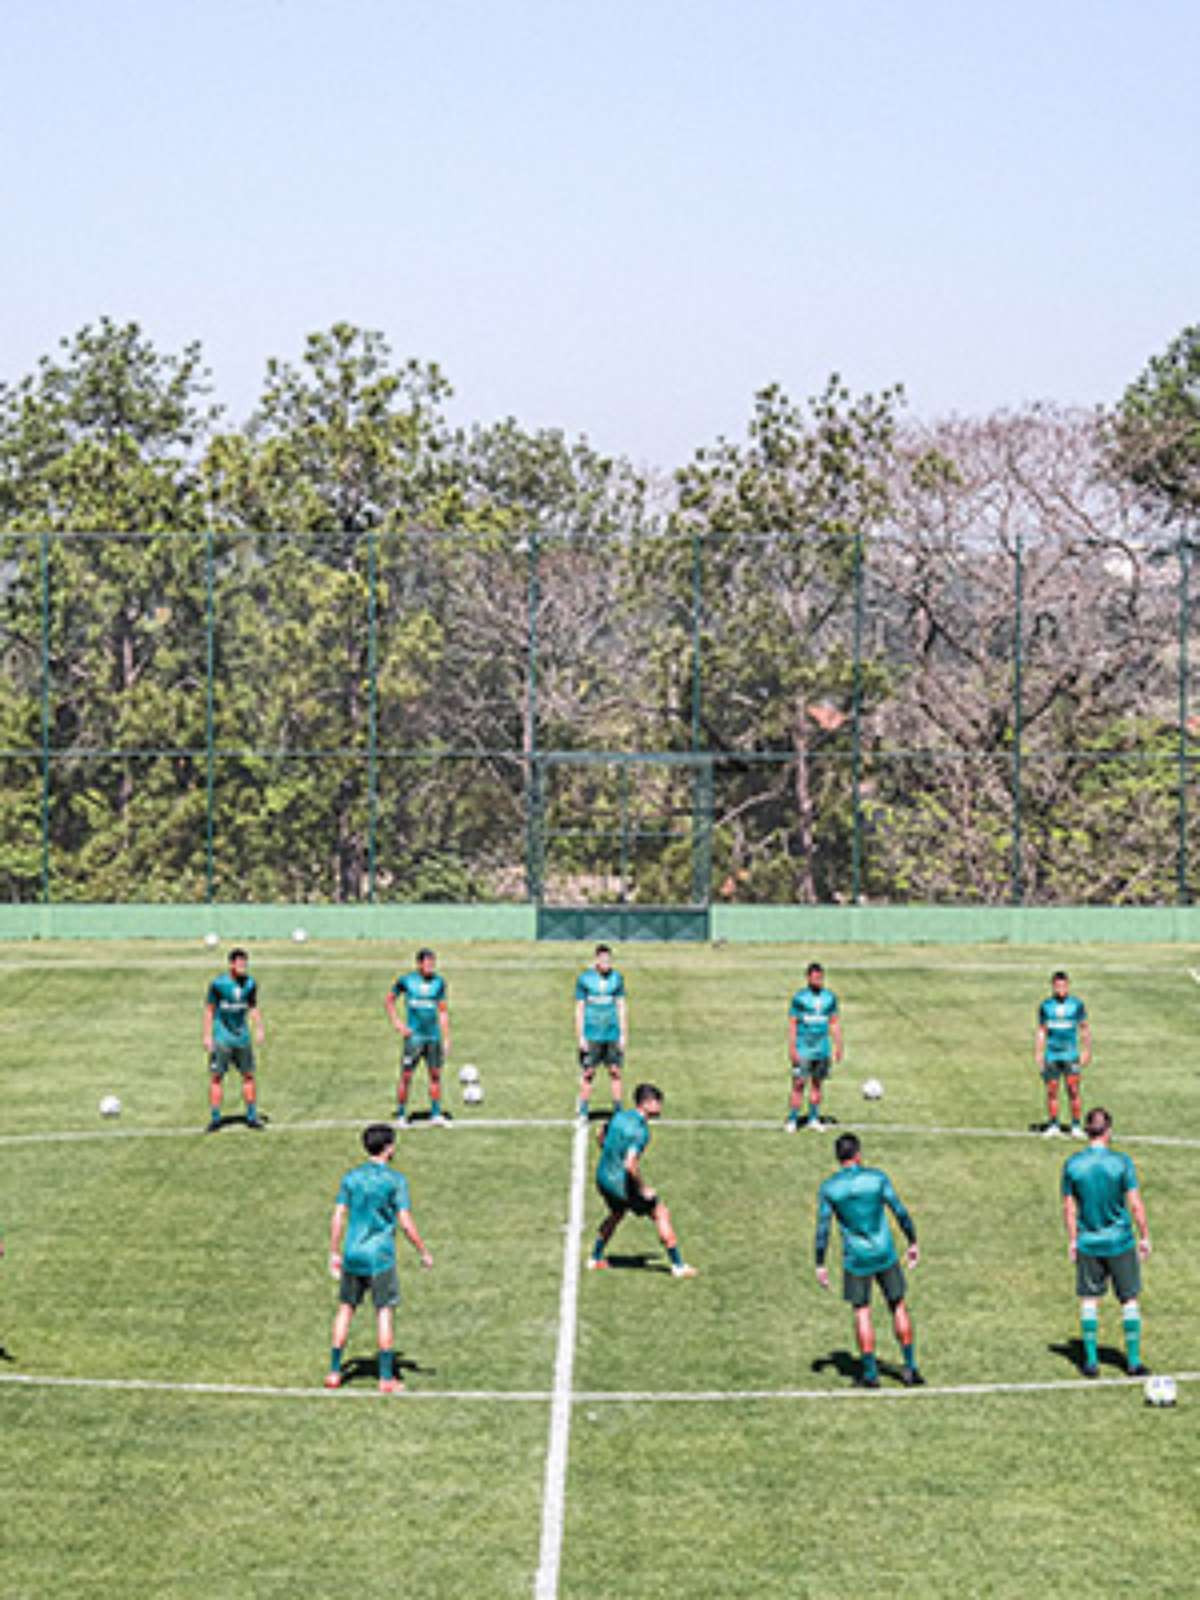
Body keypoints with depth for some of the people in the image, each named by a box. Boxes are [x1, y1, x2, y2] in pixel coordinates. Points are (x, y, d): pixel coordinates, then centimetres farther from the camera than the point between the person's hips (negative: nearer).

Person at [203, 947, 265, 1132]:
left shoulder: (250, 984, 1)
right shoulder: (218, 984, -10)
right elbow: (209, 1010, -4)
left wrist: (259, 1028, 3)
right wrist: (207, 1036, -8)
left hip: (242, 1035, 4)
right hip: (221, 1036, -4)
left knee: (249, 1075, 5)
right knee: (216, 1077, -4)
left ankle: (252, 1117, 15)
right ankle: (215, 1118, 4)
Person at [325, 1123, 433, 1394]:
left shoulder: (351, 1178, 4)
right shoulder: (395, 1180, -8)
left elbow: (338, 1218, 3)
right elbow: (406, 1223, -10)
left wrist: (334, 1254, 11)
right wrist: (424, 1253, 0)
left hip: (352, 1255, 4)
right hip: (381, 1257, -4)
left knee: (346, 1308, 14)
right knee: (385, 1311, 3)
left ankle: (334, 1372, 16)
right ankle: (386, 1378, 3)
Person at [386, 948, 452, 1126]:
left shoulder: (439, 982, 5)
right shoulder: (406, 980, -2)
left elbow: (443, 1011, 8)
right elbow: (389, 1000, 11)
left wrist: (446, 1039, 5)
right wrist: (397, 1023, 0)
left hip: (433, 1036, 3)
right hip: (414, 1036, -3)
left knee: (435, 1075, 4)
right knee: (406, 1076, -4)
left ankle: (436, 1115, 13)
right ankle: (401, 1116, 6)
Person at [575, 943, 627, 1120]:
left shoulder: (617, 978, 5)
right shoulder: (584, 979, -3)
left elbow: (621, 1008, 9)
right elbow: (579, 1009, 0)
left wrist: (623, 1035, 5)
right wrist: (580, 1037, -5)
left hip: (612, 1034, 2)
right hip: (591, 1036, -2)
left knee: (615, 1072, 3)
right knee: (588, 1074, 0)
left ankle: (618, 1112, 9)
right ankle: (583, 1113, 7)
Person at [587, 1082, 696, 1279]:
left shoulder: (619, 1117, 2)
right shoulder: (640, 1130, -24)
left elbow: (602, 1139, 20)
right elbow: (630, 1165, -32)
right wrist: (643, 1189, -20)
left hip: (602, 1177, 8)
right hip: (621, 1181, -8)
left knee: (616, 1214, 34)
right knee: (662, 1215, 5)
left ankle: (595, 1259, 44)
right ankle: (678, 1266, 10)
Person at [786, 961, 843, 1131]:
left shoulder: (829, 997, 6)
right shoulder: (799, 997, -6)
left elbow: (834, 1023, 12)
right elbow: (792, 1024, -5)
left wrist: (838, 1046, 7)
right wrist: (792, 1049, -11)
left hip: (822, 1048, 4)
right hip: (803, 1049, -4)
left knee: (818, 1083, 8)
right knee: (799, 1084, -7)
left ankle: (813, 1119, 18)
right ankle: (792, 1120, -1)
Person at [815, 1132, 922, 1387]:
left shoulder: (828, 1188, -5)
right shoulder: (877, 1177, -6)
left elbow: (822, 1229, -5)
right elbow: (900, 1212, -4)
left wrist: (820, 1265, 1)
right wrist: (913, 1243, 7)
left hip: (856, 1258, 0)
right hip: (885, 1252, 0)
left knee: (862, 1312, 9)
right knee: (898, 1306, 13)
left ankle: (870, 1374, 9)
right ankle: (910, 1368, 16)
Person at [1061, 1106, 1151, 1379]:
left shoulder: (1072, 1164, -5)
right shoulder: (1121, 1162, -11)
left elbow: (1069, 1207, 1)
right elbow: (1135, 1204, -10)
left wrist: (1072, 1241, 10)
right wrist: (1144, 1237, 0)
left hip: (1088, 1244, 2)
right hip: (1120, 1243, -2)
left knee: (1089, 1300, 11)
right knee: (1129, 1300, 9)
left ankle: (1091, 1361, 11)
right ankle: (1134, 1361, 11)